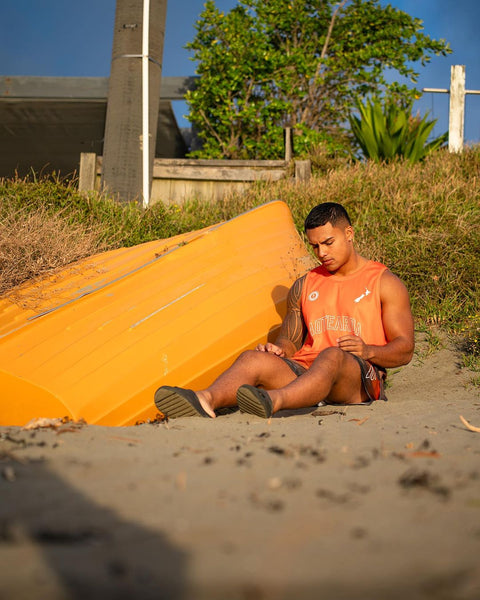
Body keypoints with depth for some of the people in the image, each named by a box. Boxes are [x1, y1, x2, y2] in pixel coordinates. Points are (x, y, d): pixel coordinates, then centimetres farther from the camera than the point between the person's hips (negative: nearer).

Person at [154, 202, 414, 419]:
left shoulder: (384, 282, 12)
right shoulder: (303, 286, 24)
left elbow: (405, 350, 6)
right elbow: (290, 341, 23)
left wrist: (368, 351, -15)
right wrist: (278, 348, -2)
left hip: (360, 379, -3)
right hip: (304, 371, 4)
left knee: (333, 356, -39)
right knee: (254, 358, -26)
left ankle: (272, 400, -67)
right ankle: (207, 399, -57)